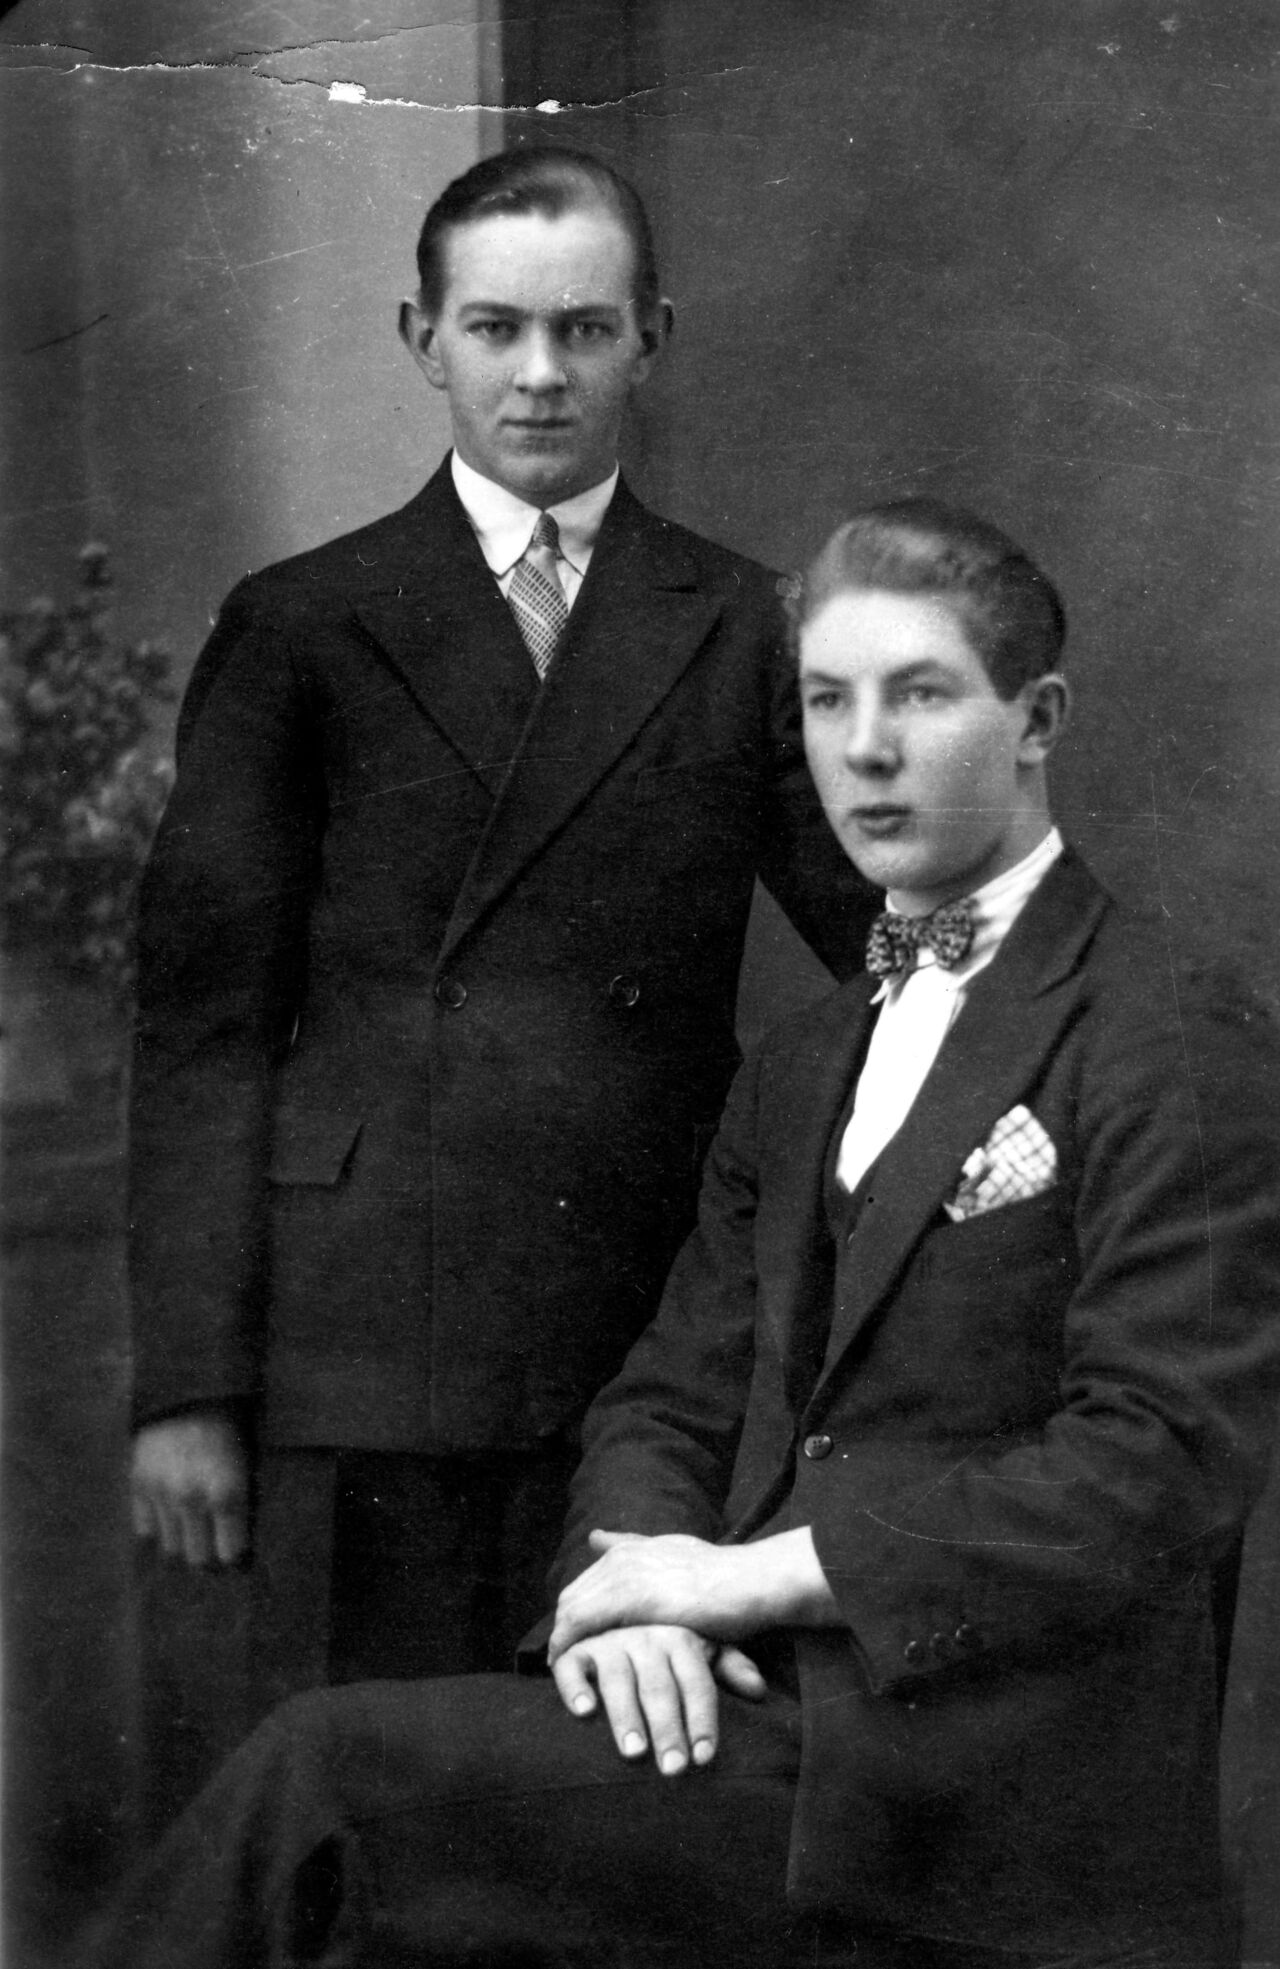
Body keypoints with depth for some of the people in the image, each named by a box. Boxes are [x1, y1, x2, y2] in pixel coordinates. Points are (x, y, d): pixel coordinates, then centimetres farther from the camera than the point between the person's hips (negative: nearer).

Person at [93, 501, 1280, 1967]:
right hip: (777, 1714, 7)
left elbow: (1159, 1463, -16)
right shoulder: (797, 1074, 20)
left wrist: (755, 1572, -14)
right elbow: (673, 1398, 17)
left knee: (320, 1779, -18)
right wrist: (641, 1576, -7)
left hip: (966, 1783, -7)